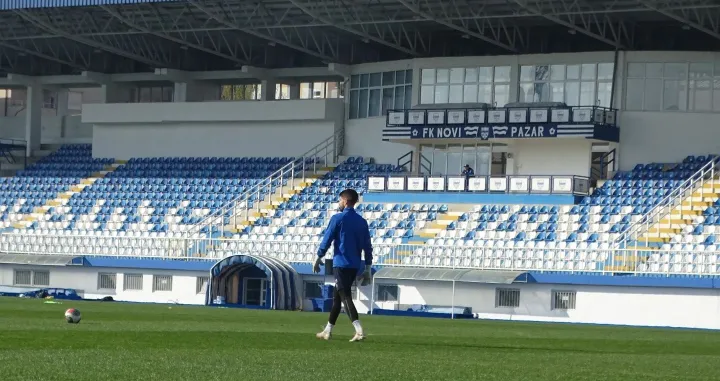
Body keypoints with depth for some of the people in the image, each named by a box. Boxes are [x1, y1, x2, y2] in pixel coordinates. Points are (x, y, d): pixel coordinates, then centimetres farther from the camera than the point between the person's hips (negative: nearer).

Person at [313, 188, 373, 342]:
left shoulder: (338, 218, -7)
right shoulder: (361, 221, 10)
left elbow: (327, 240, -7)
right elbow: (367, 246, 10)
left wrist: (319, 258, 5)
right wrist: (367, 270, 14)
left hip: (341, 264, -7)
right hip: (355, 265, 7)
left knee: (345, 297, -11)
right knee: (337, 296, 18)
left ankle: (359, 331, -26)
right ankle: (328, 331, 25)